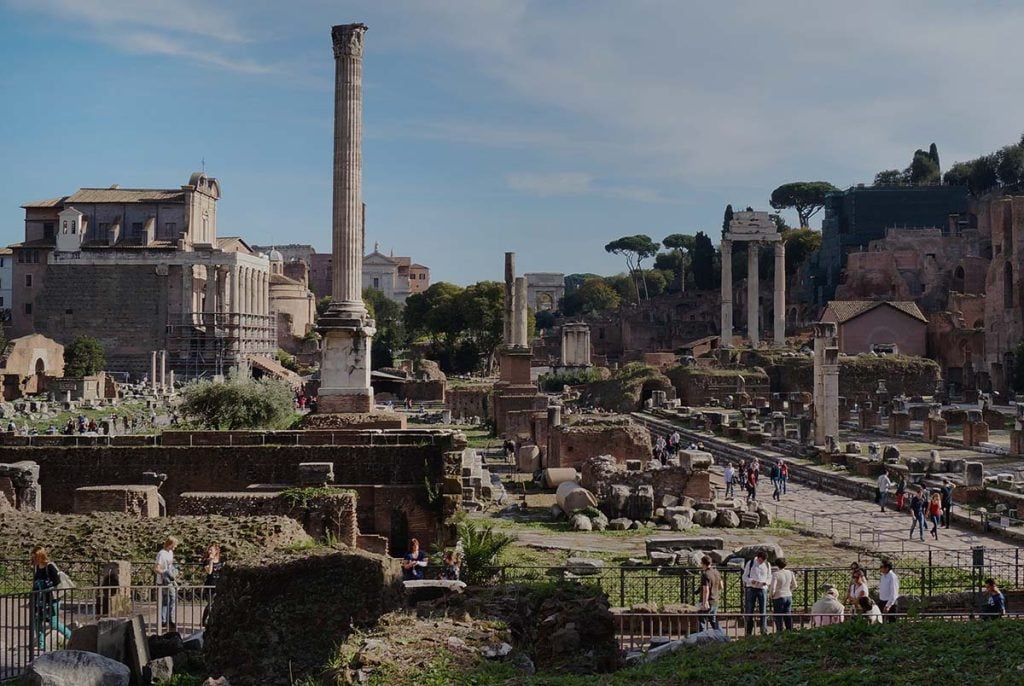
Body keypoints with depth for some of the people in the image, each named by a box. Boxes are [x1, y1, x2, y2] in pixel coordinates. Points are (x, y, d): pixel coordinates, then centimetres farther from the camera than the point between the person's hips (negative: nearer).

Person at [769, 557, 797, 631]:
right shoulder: (790, 573, 3)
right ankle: (790, 631, 12)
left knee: (779, 617, 3)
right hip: (789, 597, 5)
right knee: (788, 615, 11)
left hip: (779, 597, -5)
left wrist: (771, 595, 2)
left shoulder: (776, 574, -15)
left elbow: (772, 588, -17)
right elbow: (794, 586, 13)